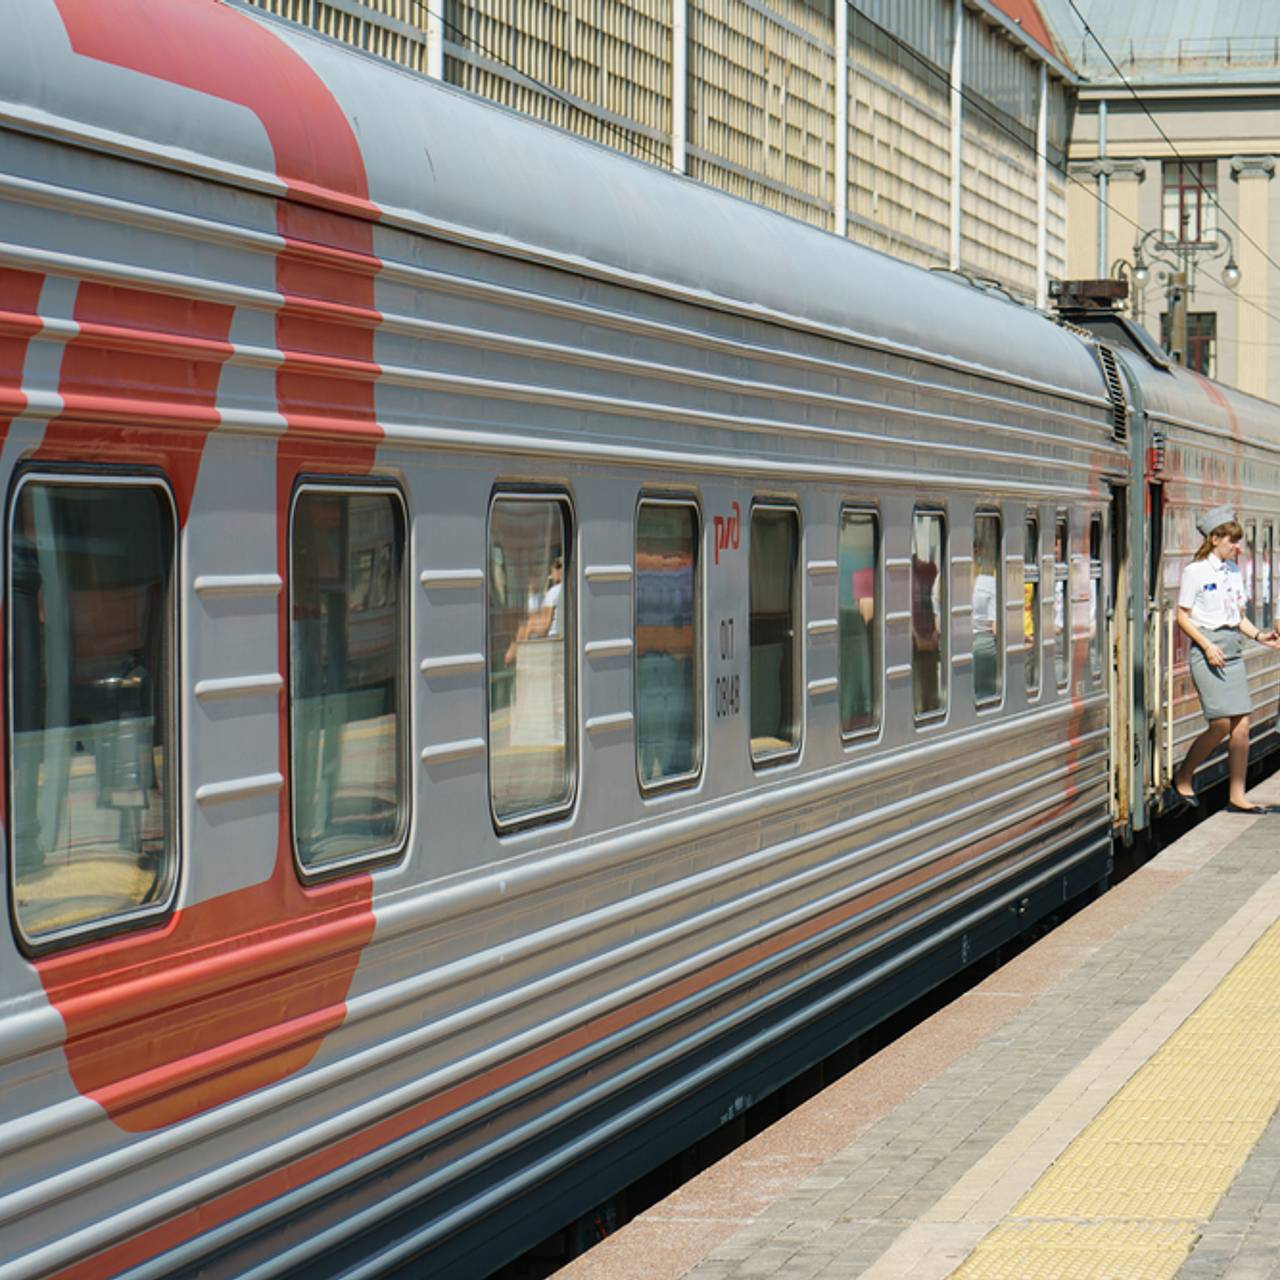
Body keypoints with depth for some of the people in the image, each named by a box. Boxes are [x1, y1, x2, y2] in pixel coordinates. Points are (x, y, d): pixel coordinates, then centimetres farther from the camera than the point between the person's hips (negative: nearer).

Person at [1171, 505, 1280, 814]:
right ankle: (1183, 776, 8)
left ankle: (1236, 796, 4)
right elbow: (1183, 616, -5)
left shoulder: (1233, 571, 14)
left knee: (1241, 726, 0)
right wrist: (1207, 646, -16)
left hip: (1232, 650, 7)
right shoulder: (1195, 571, -5)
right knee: (1221, 725, -13)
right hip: (1207, 649, -7)